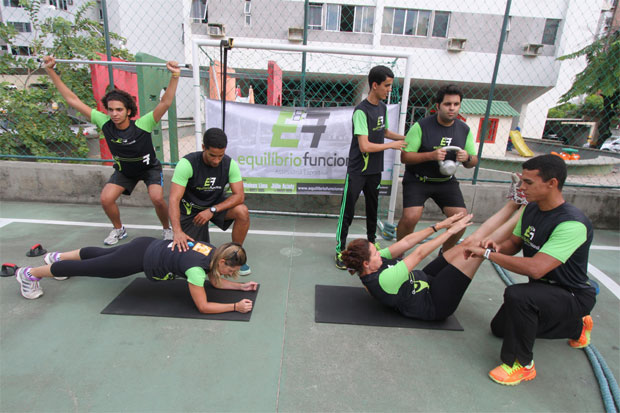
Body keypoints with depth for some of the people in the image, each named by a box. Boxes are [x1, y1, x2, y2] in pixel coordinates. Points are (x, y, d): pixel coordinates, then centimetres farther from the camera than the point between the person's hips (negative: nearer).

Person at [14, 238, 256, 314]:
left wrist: (241, 286, -5)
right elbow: (202, 307, -27)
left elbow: (215, 281, 6)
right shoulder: (195, 267, -33)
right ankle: (29, 274, 35)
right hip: (139, 260, -7)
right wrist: (235, 307, -29)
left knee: (102, 254, 30)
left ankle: (58, 257, 56)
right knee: (89, 268, 13)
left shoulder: (215, 253, -10)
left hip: (147, 245, 7)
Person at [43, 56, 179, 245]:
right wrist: (51, 72, -16)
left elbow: (165, 102, -42)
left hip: (150, 168, -4)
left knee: (157, 198, -26)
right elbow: (72, 100, -15)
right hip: (123, 170, 4)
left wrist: (175, 76, -52)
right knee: (106, 199, -10)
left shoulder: (142, 125, -32)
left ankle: (167, 229, 2)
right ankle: (119, 229, 18)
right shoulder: (104, 123, -21)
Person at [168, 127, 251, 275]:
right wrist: (177, 232, -44)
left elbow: (239, 195, -20)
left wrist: (212, 210, -32)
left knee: (242, 211, -28)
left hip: (216, 204, 2)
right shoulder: (187, 163, -26)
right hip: (191, 208, -2)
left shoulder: (230, 164, -17)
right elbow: (174, 199, -31)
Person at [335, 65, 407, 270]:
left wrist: (406, 138, 9)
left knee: (372, 208, 19)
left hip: (375, 170, 8)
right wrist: (392, 145, -14)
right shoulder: (361, 111, -19)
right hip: (357, 171, -8)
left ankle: (371, 242, 37)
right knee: (347, 212, -2)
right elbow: (365, 146, -25)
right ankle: (340, 250, 10)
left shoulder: (382, 107, 7)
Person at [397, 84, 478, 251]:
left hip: (446, 181, 5)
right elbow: (404, 157, -15)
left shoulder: (464, 130, 3)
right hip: (418, 180, -4)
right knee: (410, 218, -23)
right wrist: (431, 155, -29)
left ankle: (445, 253, 23)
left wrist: (467, 158, -16)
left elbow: (473, 162, 9)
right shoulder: (421, 126, -12)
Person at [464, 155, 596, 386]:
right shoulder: (532, 209, -5)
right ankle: (576, 326, 35)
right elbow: (515, 242, 8)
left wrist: (488, 254, -33)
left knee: (516, 295, -38)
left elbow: (536, 268, -40)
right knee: (499, 328, 21)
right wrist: (499, 247, -15)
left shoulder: (573, 225, -32)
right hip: (543, 288, 9)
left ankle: (522, 364, -14)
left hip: (572, 296, -9)